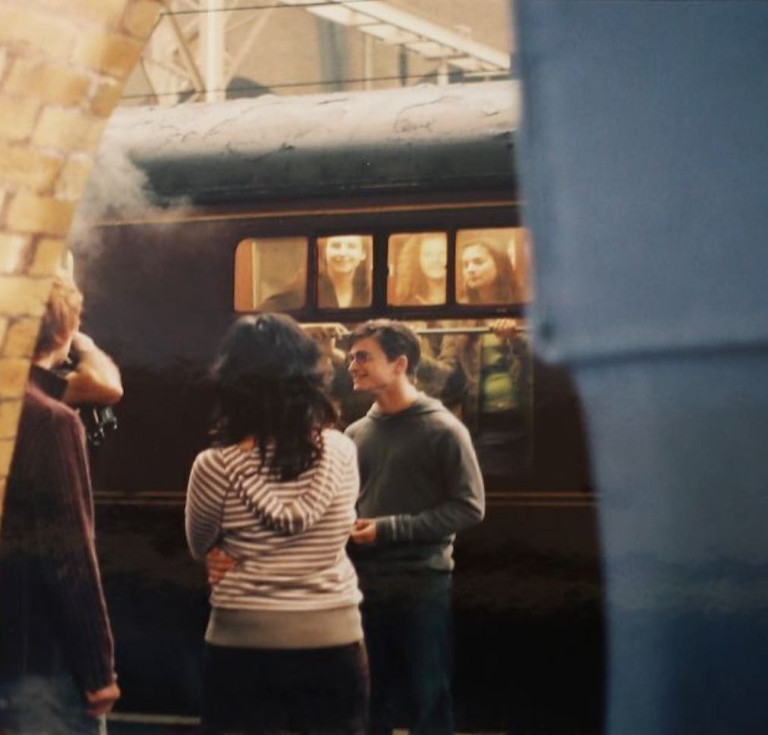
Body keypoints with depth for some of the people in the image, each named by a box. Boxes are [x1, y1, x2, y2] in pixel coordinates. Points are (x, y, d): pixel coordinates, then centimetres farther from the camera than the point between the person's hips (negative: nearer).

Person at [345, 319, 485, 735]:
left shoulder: (442, 429, -6)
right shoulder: (356, 434, 10)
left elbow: (469, 508, -11)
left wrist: (390, 529, -15)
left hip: (422, 587, -5)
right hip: (364, 586, 5)